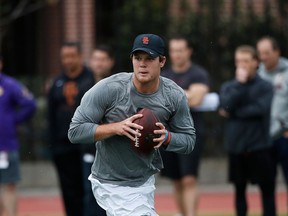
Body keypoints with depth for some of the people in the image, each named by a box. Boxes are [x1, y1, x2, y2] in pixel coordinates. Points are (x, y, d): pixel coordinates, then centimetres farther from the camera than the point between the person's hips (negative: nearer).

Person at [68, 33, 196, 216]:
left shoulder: (175, 96, -9)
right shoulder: (108, 89, -20)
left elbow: (189, 140, 0)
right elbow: (75, 132, -18)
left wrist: (167, 137, -22)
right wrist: (116, 127, -31)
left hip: (146, 180, 5)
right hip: (111, 185, -5)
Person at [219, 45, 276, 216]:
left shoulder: (265, 86, -1)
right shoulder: (228, 87, 8)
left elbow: (261, 109, -16)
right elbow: (226, 105, -10)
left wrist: (233, 113, -10)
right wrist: (240, 83, -12)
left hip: (259, 147, -3)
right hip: (236, 147, 3)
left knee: (267, 189, 1)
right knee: (240, 189, 9)